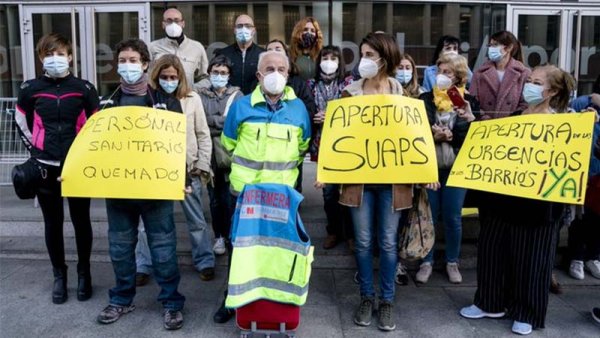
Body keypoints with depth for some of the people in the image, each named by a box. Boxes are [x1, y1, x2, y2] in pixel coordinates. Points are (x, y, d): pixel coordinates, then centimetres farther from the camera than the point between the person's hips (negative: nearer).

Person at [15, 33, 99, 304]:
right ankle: (59, 275, 26)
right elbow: (22, 124, 15)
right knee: (53, 222, 10)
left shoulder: (84, 89, -1)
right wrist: (36, 150, 10)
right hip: (45, 168, 1)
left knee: (81, 221, 8)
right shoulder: (30, 89, 1)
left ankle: (84, 273, 25)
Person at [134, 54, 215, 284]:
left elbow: (203, 135, 3)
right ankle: (143, 266, 24)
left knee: (196, 219, 11)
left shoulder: (192, 99, -1)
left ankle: (204, 262, 26)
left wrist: (203, 166, -1)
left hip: (187, 169, 0)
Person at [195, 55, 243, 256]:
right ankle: (219, 236, 22)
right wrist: (223, 122, -9)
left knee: (229, 198, 0)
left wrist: (211, 121, -6)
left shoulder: (237, 95, 5)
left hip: (231, 154, -1)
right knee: (215, 199, 9)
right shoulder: (200, 95, 7)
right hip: (210, 154, 1)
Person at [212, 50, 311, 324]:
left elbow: (304, 146, 15)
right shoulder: (241, 106, -3)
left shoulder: (298, 107, 1)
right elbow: (228, 143, 11)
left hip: (282, 192, 1)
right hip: (243, 190, 0)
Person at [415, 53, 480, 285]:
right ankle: (427, 262, 20)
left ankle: (452, 262, 24)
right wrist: (434, 135, -20)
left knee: (453, 218, 7)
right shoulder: (426, 99, 5)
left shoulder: (469, 102, 2)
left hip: (456, 168, 0)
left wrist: (448, 136, -18)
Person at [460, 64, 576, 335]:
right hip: (502, 197, 5)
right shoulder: (512, 117, 9)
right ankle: (491, 303, 27)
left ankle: (526, 313, 22)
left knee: (530, 257, 5)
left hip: (536, 202, -5)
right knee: (492, 249, 11)